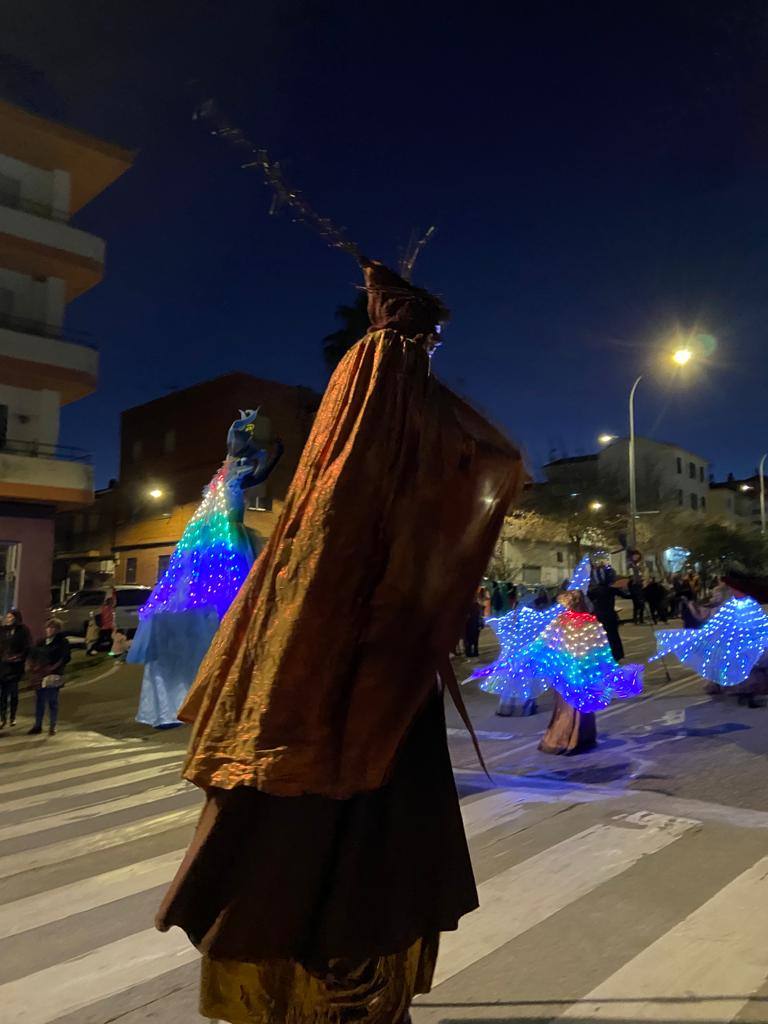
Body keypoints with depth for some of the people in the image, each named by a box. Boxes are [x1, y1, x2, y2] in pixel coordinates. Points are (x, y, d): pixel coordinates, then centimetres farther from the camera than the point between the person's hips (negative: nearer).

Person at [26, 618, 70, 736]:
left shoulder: (62, 642, -3)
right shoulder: (42, 642, 14)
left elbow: (64, 658, -9)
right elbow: (32, 654, 18)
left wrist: (52, 668, -17)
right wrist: (33, 666, 2)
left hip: (53, 676, -5)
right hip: (39, 676, 5)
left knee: (52, 702, 0)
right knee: (39, 701, 10)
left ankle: (52, 727, 9)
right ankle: (37, 726, 19)